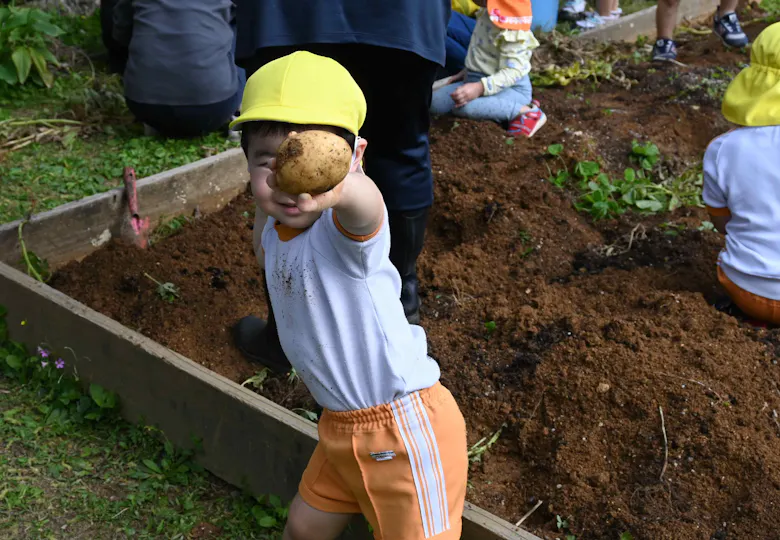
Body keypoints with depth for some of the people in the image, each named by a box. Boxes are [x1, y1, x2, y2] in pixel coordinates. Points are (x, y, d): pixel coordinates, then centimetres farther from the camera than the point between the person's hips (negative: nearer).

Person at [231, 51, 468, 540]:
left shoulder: (347, 225, -26)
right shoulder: (277, 226, -1)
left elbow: (358, 197, -53)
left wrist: (329, 181, -73)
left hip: (405, 430, -8)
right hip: (342, 426, 8)